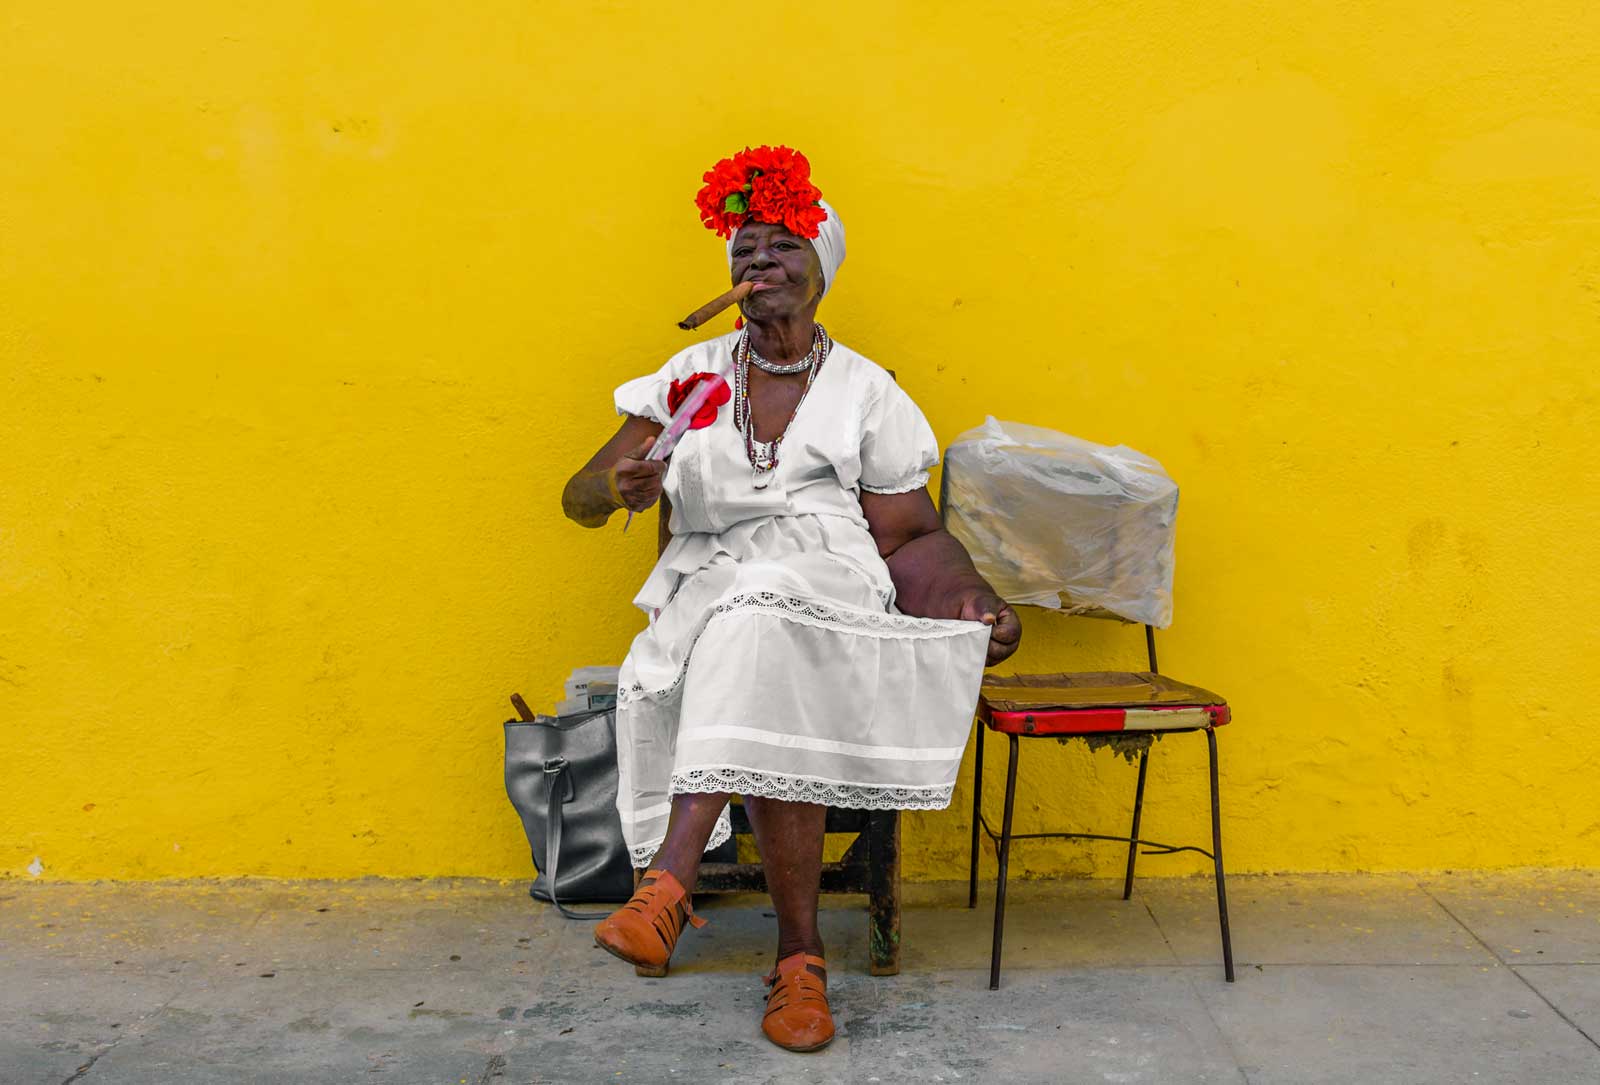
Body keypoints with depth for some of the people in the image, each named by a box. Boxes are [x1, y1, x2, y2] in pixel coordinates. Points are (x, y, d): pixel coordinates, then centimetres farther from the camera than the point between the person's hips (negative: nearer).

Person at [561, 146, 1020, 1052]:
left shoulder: (866, 392, 11)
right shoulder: (692, 376, 14)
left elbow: (905, 530, 8)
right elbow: (580, 497, 12)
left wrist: (975, 597, -12)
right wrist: (618, 486, -14)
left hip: (831, 587, -1)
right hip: (708, 587, 2)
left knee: (761, 621, -39)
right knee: (775, 711, -35)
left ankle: (670, 879, -45)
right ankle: (801, 955, -32)